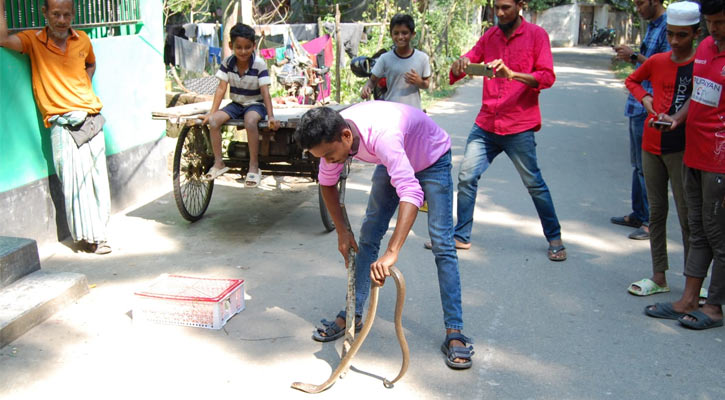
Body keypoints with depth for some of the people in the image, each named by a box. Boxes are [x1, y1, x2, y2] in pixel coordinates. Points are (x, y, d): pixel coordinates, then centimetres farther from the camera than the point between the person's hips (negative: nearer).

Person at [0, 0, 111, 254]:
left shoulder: (83, 41, 11)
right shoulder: (33, 41, 1)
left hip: (92, 118, 4)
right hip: (62, 125, -4)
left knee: (98, 177, 5)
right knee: (74, 180, -7)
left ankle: (100, 233, 15)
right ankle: (85, 235, 3)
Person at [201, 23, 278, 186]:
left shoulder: (259, 64, -16)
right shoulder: (228, 62, -5)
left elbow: (265, 91, -19)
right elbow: (221, 88, -6)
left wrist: (271, 116, -29)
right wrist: (212, 112, -12)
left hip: (255, 104, -4)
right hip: (236, 104, 4)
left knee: (250, 121, -37)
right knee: (213, 121, -19)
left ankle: (254, 166, -28)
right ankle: (219, 163, -10)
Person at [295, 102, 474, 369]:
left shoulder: (382, 135, -46)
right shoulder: (332, 136, -23)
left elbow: (411, 192, -56)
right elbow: (327, 184, -4)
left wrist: (391, 253, -63)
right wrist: (342, 231, -7)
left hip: (432, 160, -6)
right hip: (392, 163, 6)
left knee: (442, 243, -12)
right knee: (368, 236, 2)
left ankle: (454, 331, -7)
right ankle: (353, 314, 14)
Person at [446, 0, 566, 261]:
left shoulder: (536, 35, -2)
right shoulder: (489, 36, 10)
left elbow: (548, 77, -11)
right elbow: (463, 66, 7)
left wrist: (512, 74, -26)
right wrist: (460, 64, -18)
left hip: (519, 127, -4)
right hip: (486, 123, 4)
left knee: (534, 184, 3)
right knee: (466, 177, -1)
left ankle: (554, 239, 20)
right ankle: (461, 236, 12)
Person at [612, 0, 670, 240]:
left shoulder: (667, 27, -13)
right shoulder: (652, 26, 16)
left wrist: (634, 56, -15)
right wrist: (631, 59, 5)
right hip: (638, 105, 10)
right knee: (638, 164, 16)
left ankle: (652, 222, 2)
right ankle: (638, 215, 27)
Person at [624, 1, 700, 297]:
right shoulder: (656, 62, 4)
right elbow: (632, 80, 22)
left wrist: (679, 120, -20)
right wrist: (644, 97, 3)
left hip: (683, 149, -5)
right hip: (652, 146, 5)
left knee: (688, 217, -1)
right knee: (656, 212, 11)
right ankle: (658, 278, 21)